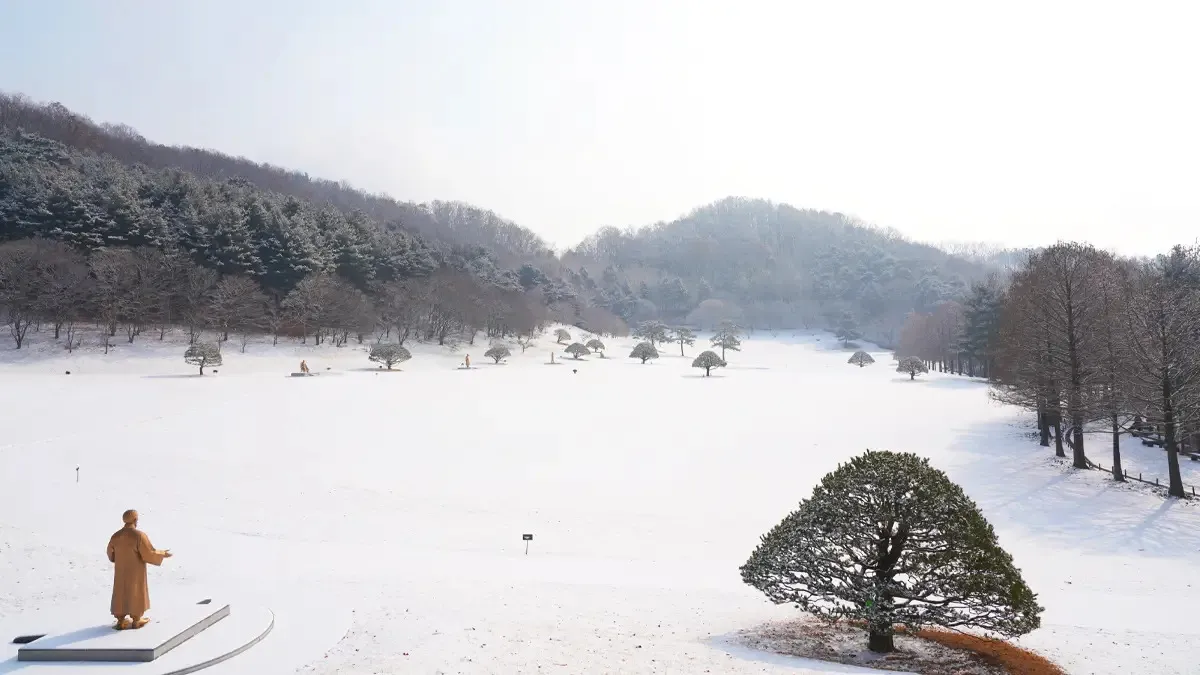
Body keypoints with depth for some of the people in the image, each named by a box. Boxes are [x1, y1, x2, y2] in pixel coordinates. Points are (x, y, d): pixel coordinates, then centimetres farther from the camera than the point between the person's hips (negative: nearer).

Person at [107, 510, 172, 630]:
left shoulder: (115, 536, -8)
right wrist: (162, 554, -2)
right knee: (135, 594, 10)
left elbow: (111, 554, 7)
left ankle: (120, 622, 21)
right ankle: (136, 621, 21)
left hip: (121, 571, 4)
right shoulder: (139, 535, -24)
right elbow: (150, 553, -20)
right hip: (136, 572, -4)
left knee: (121, 594, 16)